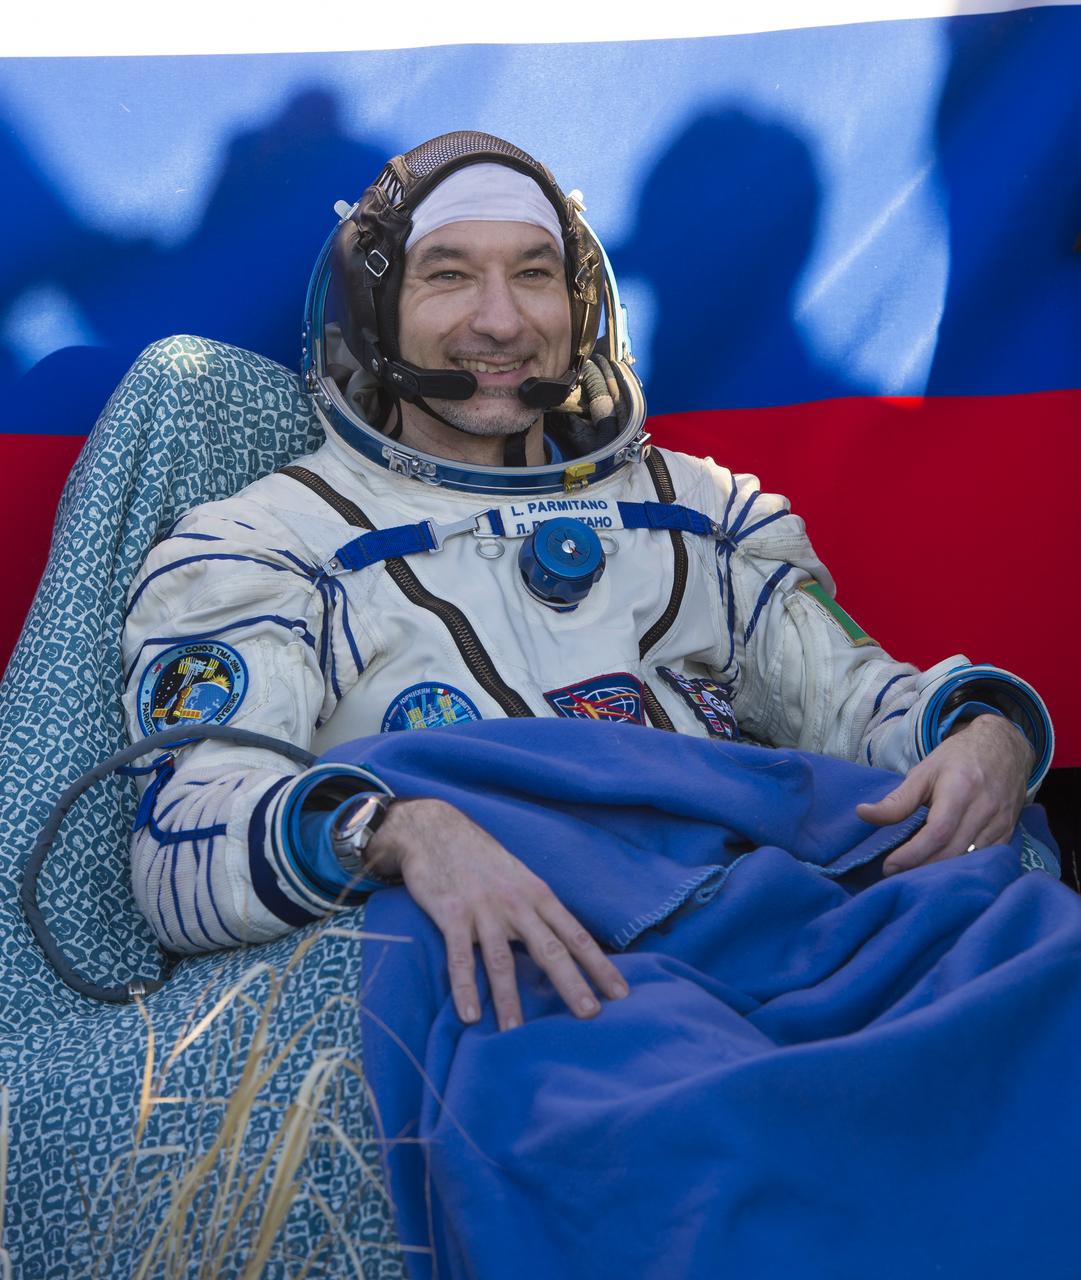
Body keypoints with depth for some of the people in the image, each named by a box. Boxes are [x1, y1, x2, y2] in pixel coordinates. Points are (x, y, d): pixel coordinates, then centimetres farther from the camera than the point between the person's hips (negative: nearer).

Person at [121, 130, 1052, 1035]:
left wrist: (986, 733, -5)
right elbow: (181, 857, -4)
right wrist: (394, 828, -27)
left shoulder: (693, 502, 25)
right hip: (491, 972, -4)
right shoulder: (264, 543, 10)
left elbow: (849, 695, 21)